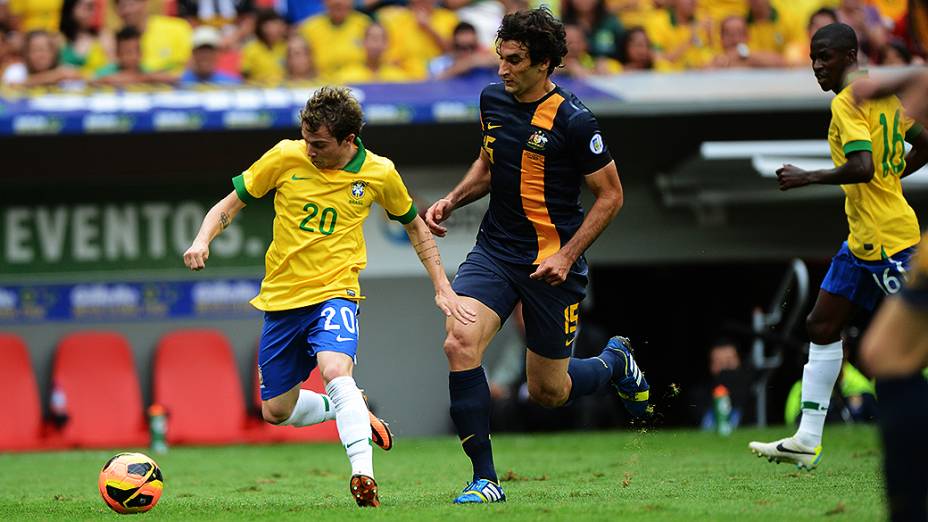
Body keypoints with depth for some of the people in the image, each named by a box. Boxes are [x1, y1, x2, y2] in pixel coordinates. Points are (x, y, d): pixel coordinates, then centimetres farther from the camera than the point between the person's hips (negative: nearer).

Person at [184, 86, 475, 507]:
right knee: (276, 411, 10)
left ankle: (363, 477, -35)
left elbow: (414, 225, 12)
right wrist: (202, 241, -18)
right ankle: (351, 411, 37)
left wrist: (442, 289, 8)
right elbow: (230, 204, 2)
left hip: (335, 292, -3)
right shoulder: (285, 158, -8)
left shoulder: (379, 173, -6)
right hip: (281, 298, 3)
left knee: (335, 371, -33)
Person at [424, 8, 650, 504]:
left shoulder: (573, 120, -16)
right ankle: (484, 479, -15)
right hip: (494, 250, 5)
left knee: (548, 392, 6)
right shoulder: (493, 99, 2)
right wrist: (452, 200, 4)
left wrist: (567, 256, -16)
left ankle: (614, 361, 41)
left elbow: (610, 195, -8)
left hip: (551, 262, -5)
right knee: (459, 342, -21)